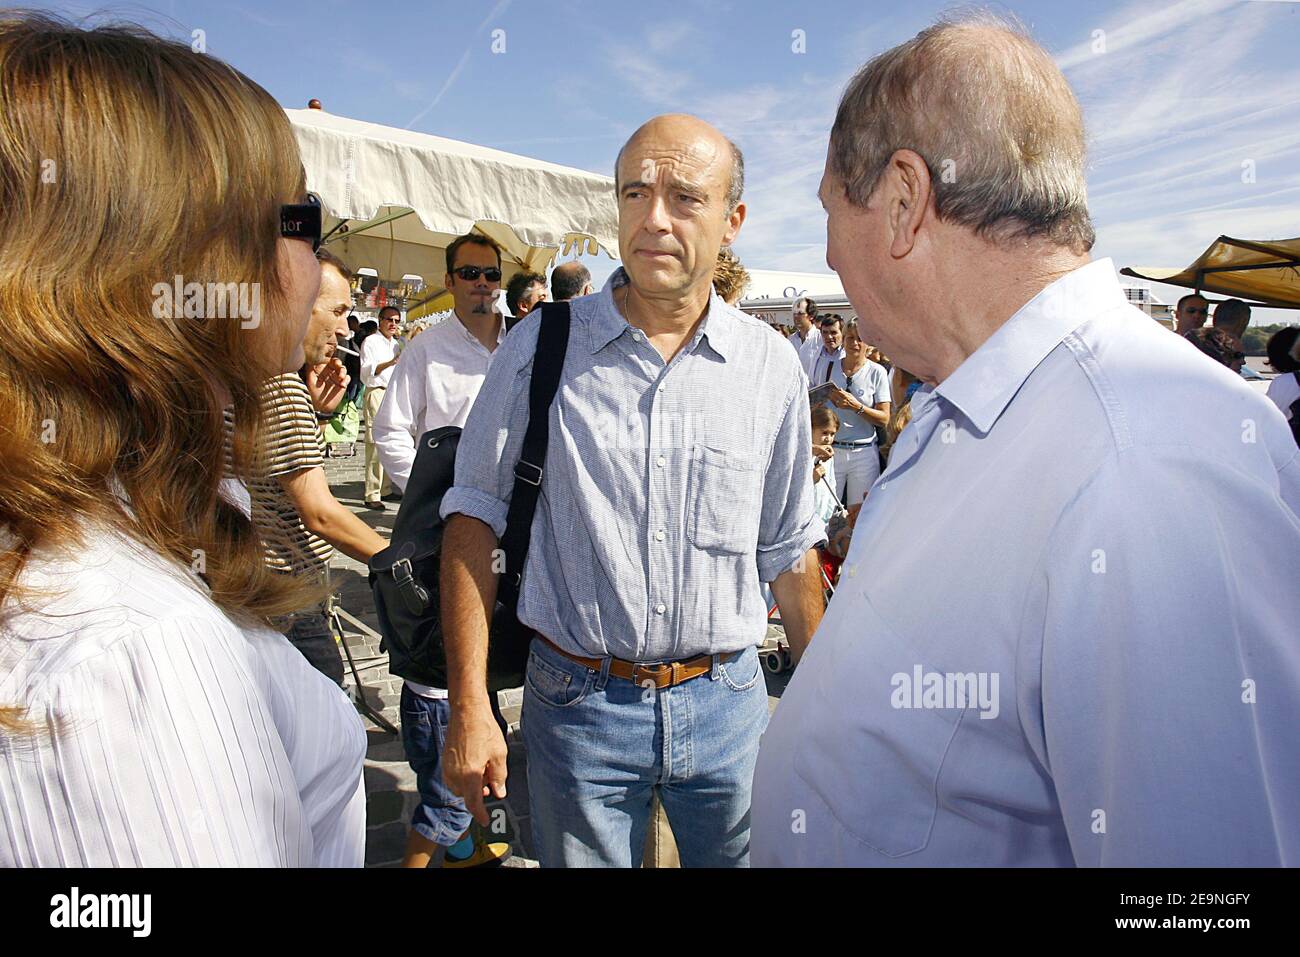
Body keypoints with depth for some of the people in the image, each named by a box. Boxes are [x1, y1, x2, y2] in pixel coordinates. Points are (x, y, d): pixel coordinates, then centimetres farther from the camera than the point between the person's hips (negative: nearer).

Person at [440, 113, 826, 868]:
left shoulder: (771, 366, -2)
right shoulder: (542, 346, -6)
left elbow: (789, 549, 7)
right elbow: (477, 514, -3)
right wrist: (469, 706, -7)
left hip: (726, 700, 2)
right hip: (577, 700, -1)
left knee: (738, 855, 16)